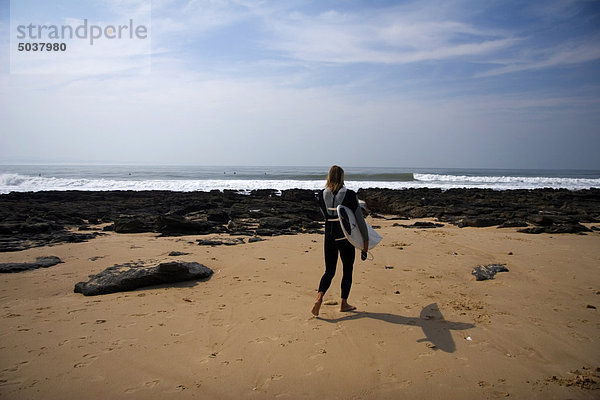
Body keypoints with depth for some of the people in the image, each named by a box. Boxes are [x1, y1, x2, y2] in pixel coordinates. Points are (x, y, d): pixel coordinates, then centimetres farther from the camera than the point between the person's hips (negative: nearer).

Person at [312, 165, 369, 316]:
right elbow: (359, 219, -9)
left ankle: (319, 297, -9)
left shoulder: (321, 195, -2)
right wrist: (366, 239, 0)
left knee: (329, 271, 13)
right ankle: (343, 304, 23)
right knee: (347, 271, 14)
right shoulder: (349, 195, -13)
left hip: (329, 236, 3)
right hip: (345, 238, -3)